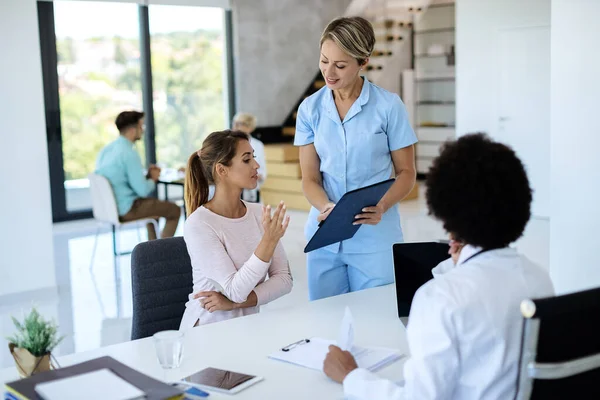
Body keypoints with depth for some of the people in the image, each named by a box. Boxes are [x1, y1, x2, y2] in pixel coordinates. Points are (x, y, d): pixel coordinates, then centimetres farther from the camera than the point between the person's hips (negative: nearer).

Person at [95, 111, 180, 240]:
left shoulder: (106, 149, 5)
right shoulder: (129, 153, -22)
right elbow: (143, 190, -22)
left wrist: (147, 175, 9)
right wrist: (153, 179, -2)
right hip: (126, 210, -9)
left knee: (153, 202, 33)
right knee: (174, 210, 5)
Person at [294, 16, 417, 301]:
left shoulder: (389, 106, -6)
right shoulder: (310, 108, 2)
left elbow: (406, 172, -1)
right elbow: (310, 178, 1)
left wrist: (381, 206, -19)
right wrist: (326, 208, -19)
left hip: (375, 239, -2)